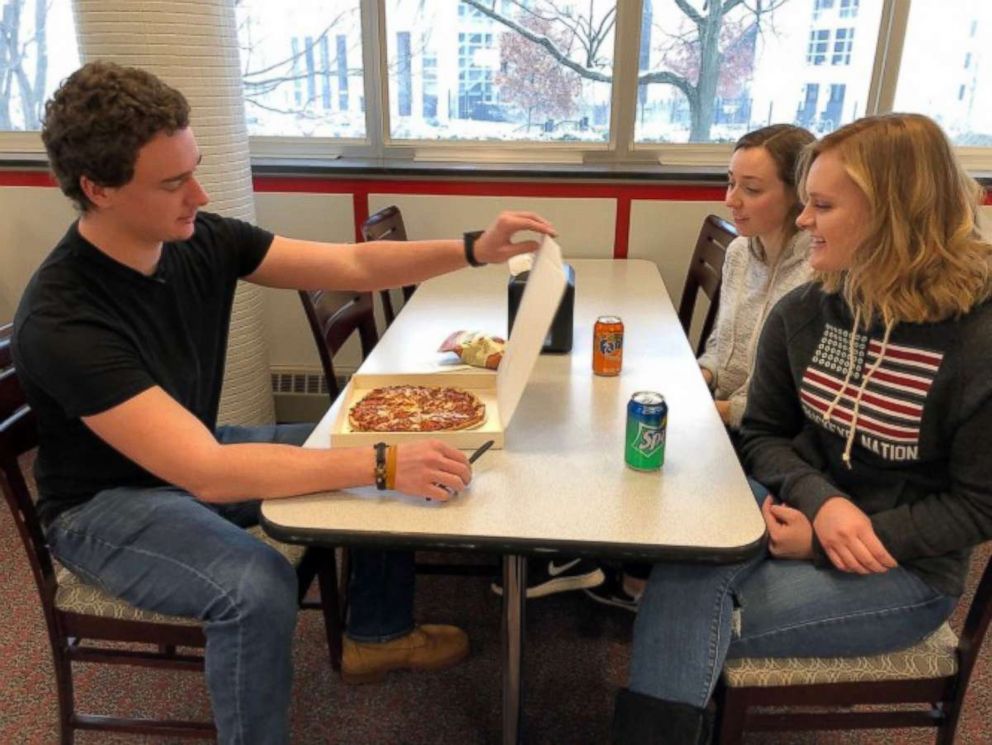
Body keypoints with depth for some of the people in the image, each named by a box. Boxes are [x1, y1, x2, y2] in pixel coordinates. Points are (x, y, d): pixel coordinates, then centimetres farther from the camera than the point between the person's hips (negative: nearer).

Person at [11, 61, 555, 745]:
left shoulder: (203, 241, -13)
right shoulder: (61, 323, -32)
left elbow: (355, 265, -9)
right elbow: (208, 473, -39)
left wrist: (474, 250, -22)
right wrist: (383, 465, -42)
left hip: (196, 457, 7)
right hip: (107, 503, -7)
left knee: (391, 450, 2)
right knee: (258, 587, -34)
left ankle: (378, 635, 21)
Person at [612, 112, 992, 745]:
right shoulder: (801, 313, -2)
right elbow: (764, 433, 5)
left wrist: (826, 544, -17)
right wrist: (819, 501, -17)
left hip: (905, 569, -4)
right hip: (798, 508, 4)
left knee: (680, 624, -21)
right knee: (681, 582, -29)